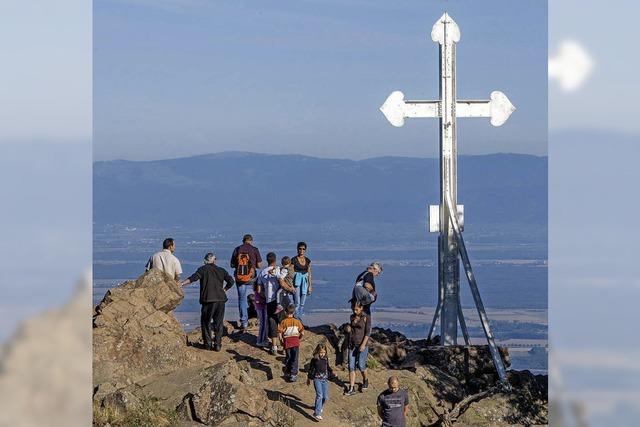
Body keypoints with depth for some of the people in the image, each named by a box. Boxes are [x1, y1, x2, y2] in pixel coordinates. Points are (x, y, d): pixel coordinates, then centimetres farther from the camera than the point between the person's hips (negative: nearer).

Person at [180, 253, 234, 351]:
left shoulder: (203, 269, 2)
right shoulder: (221, 270, 12)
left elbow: (193, 278, -12)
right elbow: (231, 281, 4)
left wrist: (181, 283, -14)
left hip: (208, 299, -3)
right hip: (220, 300, 3)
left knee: (206, 322, 9)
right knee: (218, 323, 9)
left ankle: (207, 343, 7)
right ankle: (218, 344, 6)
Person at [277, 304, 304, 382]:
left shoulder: (283, 322, -6)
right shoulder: (297, 321, -1)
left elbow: (280, 332, -12)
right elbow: (302, 332, -3)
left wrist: (281, 340, 2)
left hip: (287, 341, 0)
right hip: (295, 342, 0)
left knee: (287, 358, 15)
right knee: (294, 359, 2)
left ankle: (287, 373, 26)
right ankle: (293, 374, -5)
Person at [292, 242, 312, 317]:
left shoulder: (307, 261, 8)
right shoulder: (294, 260, -6)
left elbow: (309, 274, 13)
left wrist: (310, 286, 11)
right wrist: (292, 286, -14)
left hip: (305, 281, 5)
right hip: (296, 281, -5)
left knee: (302, 303, 5)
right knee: (297, 303, -9)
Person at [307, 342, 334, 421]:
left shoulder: (326, 359, 5)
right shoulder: (314, 360, -5)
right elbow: (311, 369, 5)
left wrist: (332, 372, 6)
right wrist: (309, 378, 11)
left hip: (325, 379, 4)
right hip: (317, 379, -4)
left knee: (325, 397, 4)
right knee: (319, 395, -18)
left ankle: (320, 407, 34)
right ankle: (317, 413, -20)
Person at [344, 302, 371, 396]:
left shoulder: (366, 318, -8)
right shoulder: (352, 317, 9)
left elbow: (368, 332, -12)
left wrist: (363, 344, -20)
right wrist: (348, 329, -3)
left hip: (362, 345, -5)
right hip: (352, 344, 5)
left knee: (361, 366, -6)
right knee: (351, 366, 0)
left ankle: (365, 380, 25)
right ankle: (352, 388, 1)